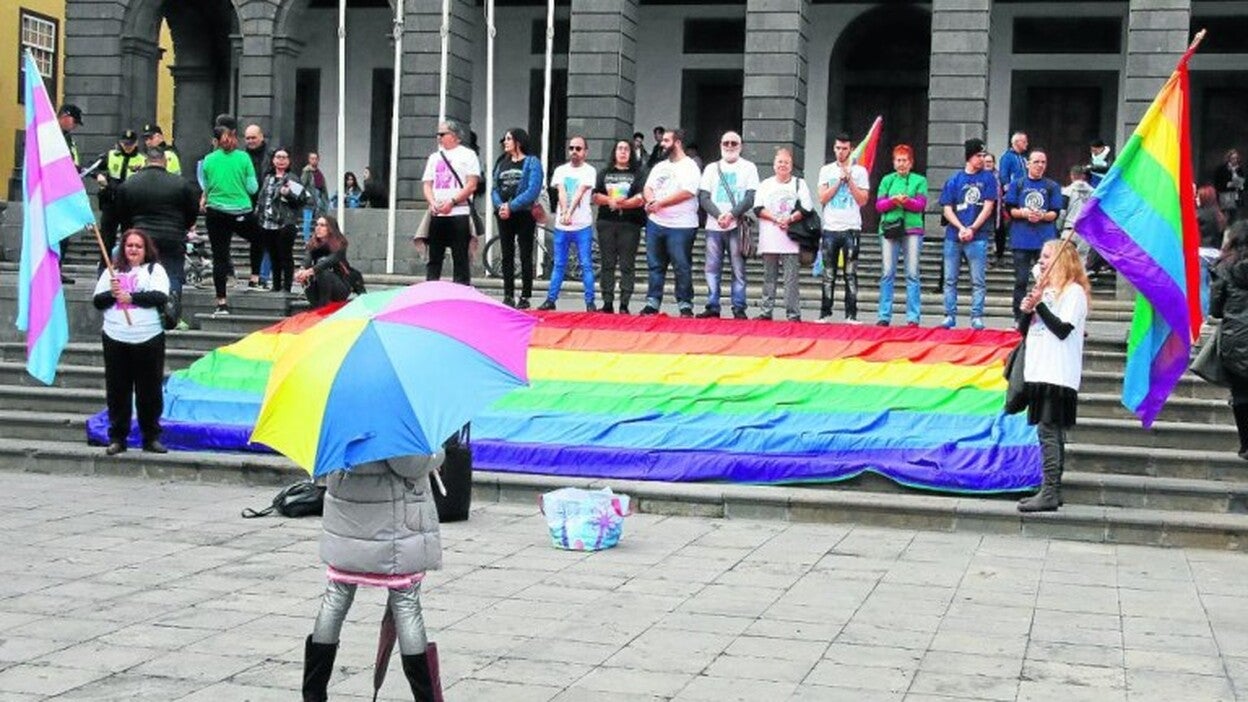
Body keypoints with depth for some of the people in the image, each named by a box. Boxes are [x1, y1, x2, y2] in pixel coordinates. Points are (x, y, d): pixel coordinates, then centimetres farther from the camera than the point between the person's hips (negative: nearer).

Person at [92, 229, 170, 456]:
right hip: (115, 339, 2)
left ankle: (151, 437, 13)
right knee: (117, 390, 5)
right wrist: (111, 294, -10)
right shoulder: (112, 271, 13)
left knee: (149, 390, 4)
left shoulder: (155, 269, 6)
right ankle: (117, 437, 12)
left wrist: (131, 297, -14)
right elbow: (98, 301, 9)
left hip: (148, 339, -2)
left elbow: (161, 297, -10)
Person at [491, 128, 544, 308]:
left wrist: (511, 206, -17)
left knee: (525, 256, 0)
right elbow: (495, 189, 9)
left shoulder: (532, 162, -2)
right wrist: (500, 206, -11)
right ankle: (508, 296, 10)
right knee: (507, 256, 6)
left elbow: (533, 190, -13)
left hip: (523, 214, -5)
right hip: (504, 216, 5)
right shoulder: (502, 163, 14)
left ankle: (525, 297, 3)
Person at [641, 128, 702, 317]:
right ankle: (652, 303, 12)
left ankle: (685, 305, 3)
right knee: (655, 266, 8)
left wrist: (660, 203, -15)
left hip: (680, 226, -7)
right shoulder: (659, 167, 18)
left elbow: (686, 193, -17)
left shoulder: (689, 167, -5)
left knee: (682, 267, -3)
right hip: (655, 223, 7)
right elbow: (648, 187, 12)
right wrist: (651, 200, -12)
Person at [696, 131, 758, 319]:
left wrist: (732, 215, -15)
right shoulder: (712, 168, 15)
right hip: (713, 226, 3)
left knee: (738, 269, -4)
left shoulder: (749, 167, 8)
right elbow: (703, 197, 5)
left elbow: (751, 197, -2)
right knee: (712, 268, 1)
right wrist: (718, 215, -12)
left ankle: (739, 308, -3)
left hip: (737, 226, -3)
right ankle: (712, 306, 5)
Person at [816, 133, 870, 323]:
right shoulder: (826, 170, 10)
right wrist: (840, 180, -5)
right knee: (828, 275, 3)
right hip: (830, 228, 2)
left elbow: (862, 200, -1)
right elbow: (823, 198, 0)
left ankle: (851, 314, -2)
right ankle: (825, 313, 6)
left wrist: (849, 179, -8)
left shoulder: (859, 171, 6)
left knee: (851, 274, -3)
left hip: (851, 229, -1)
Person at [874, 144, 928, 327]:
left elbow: (921, 205, 0)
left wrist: (907, 201, -19)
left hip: (912, 229, -1)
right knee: (887, 273, -2)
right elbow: (879, 205, 7)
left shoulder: (919, 180, 10)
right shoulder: (887, 180, 15)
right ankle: (884, 316, 0)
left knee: (912, 274, -5)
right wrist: (893, 200, -12)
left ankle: (913, 317, -6)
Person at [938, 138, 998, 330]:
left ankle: (977, 317, 1)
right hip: (953, 236, 2)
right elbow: (947, 209, 4)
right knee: (950, 279, 5)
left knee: (978, 281, -2)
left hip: (977, 237, -2)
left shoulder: (988, 179, 5)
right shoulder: (954, 180, 8)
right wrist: (961, 228, -11)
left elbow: (988, 207, -2)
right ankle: (950, 316, 11)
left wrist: (971, 229, -10)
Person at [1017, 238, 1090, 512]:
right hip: (1039, 373, 8)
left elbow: (1063, 329, -15)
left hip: (1058, 375, -8)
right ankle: (1052, 491, 13)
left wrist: (1039, 305, -13)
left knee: (1048, 431, -12)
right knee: (1051, 433, 10)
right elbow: (1025, 330, 19)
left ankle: (1049, 493, -13)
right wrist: (1027, 310, 1)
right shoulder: (1044, 290, 19)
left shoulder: (1073, 292, -5)